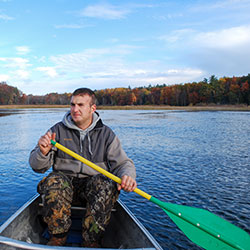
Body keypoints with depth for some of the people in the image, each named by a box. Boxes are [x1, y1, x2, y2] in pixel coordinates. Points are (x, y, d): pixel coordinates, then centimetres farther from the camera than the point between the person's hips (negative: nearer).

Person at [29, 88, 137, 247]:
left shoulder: (106, 134, 3)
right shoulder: (58, 130, 2)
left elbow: (122, 163, -1)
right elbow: (37, 166, 0)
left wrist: (127, 176, -25)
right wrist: (43, 152, -23)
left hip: (92, 184, 0)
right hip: (65, 181, 1)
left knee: (106, 185, -32)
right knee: (53, 182, -31)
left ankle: (91, 241, -17)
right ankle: (58, 237, -12)